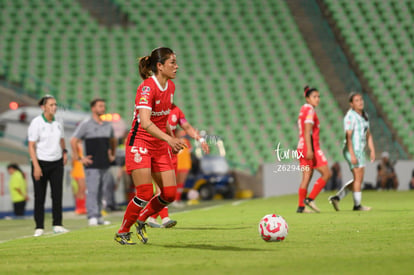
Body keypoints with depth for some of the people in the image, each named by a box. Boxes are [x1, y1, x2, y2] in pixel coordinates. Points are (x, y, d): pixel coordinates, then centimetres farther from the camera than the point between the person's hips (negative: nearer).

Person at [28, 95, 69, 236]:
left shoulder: (58, 122, 6)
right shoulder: (36, 123, -10)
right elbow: (31, 146, -12)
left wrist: (64, 152, 6)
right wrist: (36, 166, -19)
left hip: (56, 162, 5)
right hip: (41, 162, -5)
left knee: (57, 194, 1)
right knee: (40, 196, -1)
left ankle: (57, 225, 8)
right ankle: (39, 227, 4)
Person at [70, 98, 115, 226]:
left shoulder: (108, 125, 15)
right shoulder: (85, 124, -2)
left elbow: (113, 141, 32)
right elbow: (73, 141, -6)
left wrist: (112, 155, 23)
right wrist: (79, 158, -8)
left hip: (105, 165, 5)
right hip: (92, 165, -5)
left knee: (101, 192, 6)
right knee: (92, 191, -10)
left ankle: (99, 217, 10)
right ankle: (92, 217, -12)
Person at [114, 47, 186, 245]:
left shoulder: (170, 87, 5)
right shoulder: (147, 88, -20)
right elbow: (145, 122, -32)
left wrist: (172, 143, 19)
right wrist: (169, 139, -43)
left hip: (160, 146, 7)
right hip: (139, 143, -7)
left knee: (170, 193, -1)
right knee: (145, 194, -12)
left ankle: (141, 220, 22)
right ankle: (122, 233, 7)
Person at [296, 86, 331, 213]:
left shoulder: (304, 109, 18)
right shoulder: (309, 110, -10)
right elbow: (307, 131, -19)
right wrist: (309, 150, -25)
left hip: (302, 147, 9)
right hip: (311, 146, -9)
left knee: (306, 177, 8)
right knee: (326, 173, -5)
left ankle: (301, 206, 5)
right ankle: (310, 199, -9)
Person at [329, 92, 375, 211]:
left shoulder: (364, 115, 13)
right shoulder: (350, 116, -14)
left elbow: (368, 134, 18)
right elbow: (348, 136, -20)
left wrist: (372, 150, 10)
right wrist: (352, 154, -25)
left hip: (360, 151, 9)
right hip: (352, 150, -9)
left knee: (358, 179, 12)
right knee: (358, 177, -6)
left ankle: (336, 197, 14)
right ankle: (357, 205, 3)